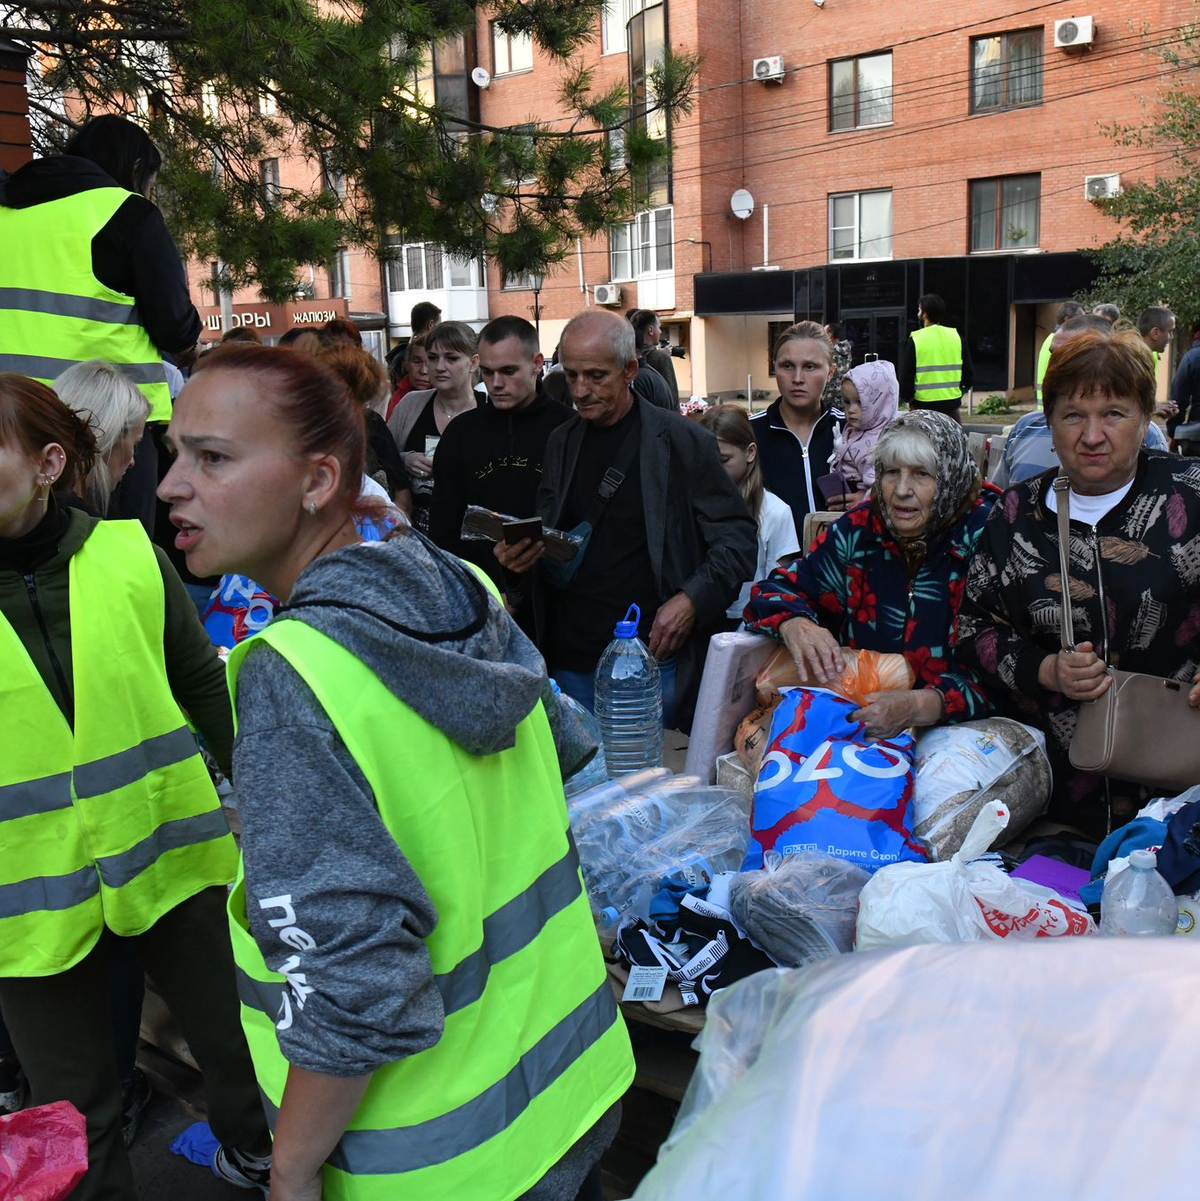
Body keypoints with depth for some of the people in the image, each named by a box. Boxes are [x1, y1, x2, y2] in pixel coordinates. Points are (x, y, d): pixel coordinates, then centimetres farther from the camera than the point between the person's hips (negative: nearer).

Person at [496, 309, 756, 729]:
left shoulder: (683, 442, -5)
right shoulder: (561, 442, 10)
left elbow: (738, 538, -4)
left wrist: (691, 601, -16)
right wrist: (520, 552, -3)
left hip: (652, 659, -4)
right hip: (571, 659, 4)